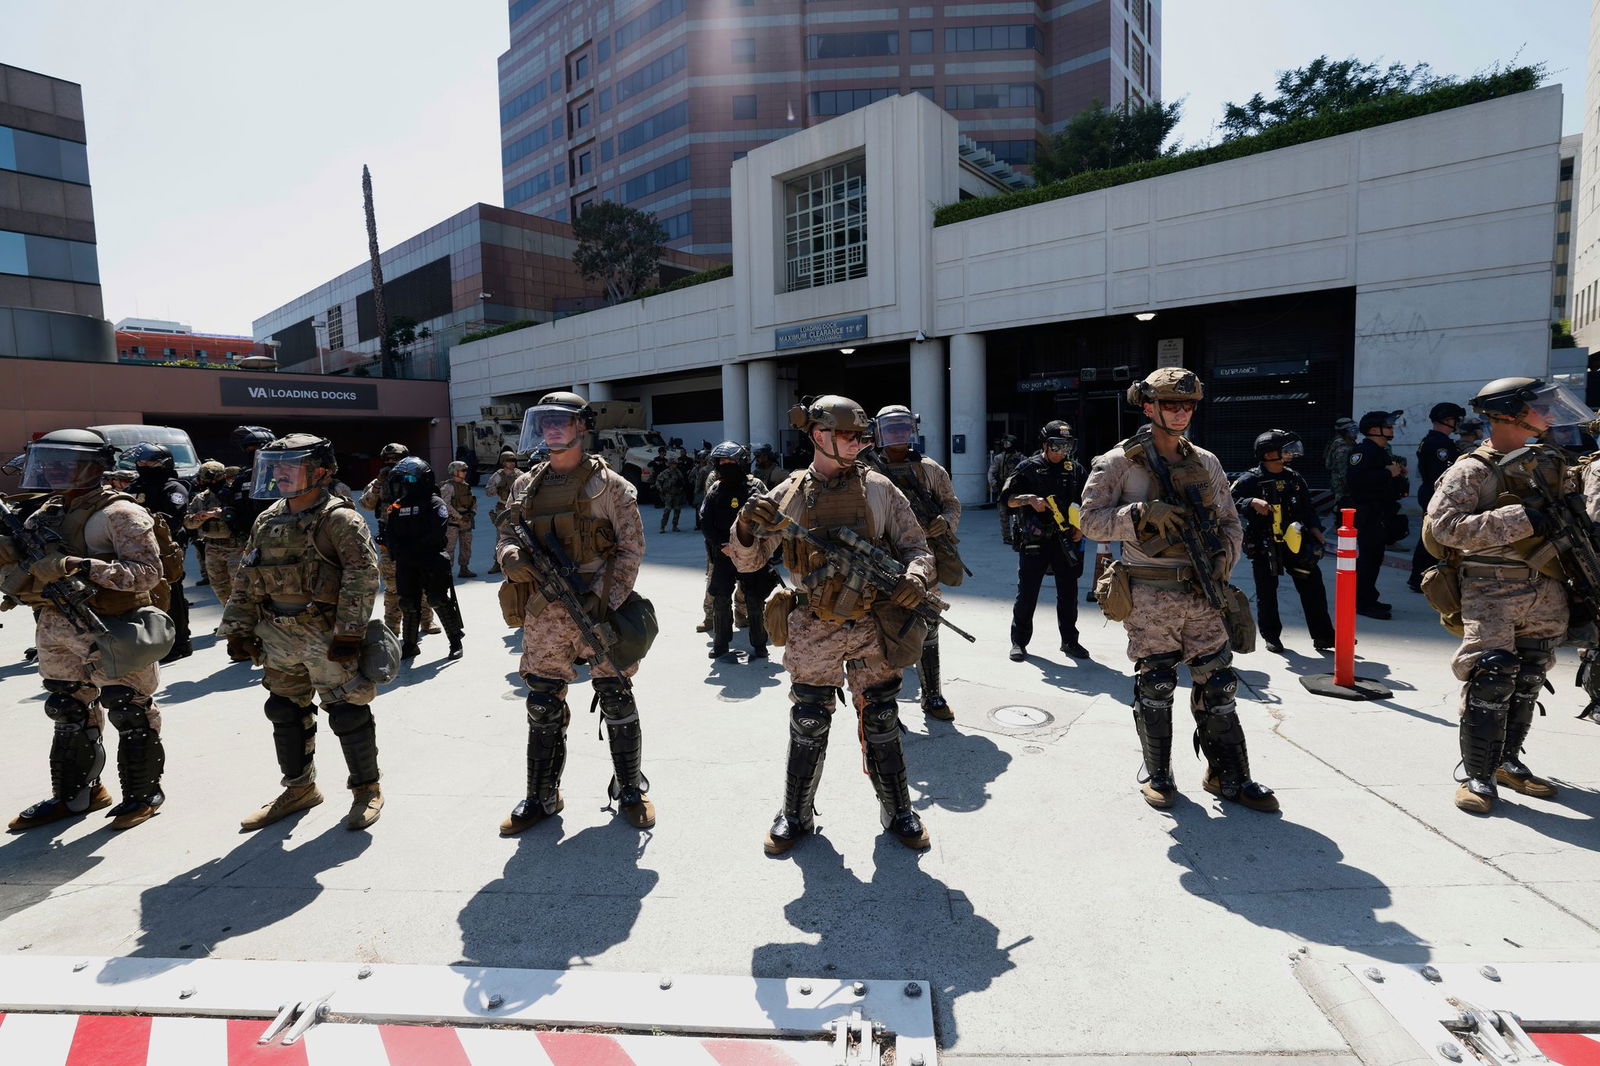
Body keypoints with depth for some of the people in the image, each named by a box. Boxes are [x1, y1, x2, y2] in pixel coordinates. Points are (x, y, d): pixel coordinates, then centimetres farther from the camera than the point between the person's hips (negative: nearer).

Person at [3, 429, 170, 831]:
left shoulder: (119, 514, -13)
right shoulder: (48, 513, 11)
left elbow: (148, 571, -21)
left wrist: (81, 567, -28)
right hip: (58, 634, 8)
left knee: (131, 714, 3)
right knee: (69, 713, 19)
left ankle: (143, 794, 17)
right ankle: (73, 795, 35)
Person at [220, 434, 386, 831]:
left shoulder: (339, 519, -12)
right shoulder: (268, 520, 10)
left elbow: (362, 576, -18)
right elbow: (245, 579, 16)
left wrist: (349, 632, -20)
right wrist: (239, 629, 11)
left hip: (328, 637, -7)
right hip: (278, 638, 8)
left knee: (348, 714, -1)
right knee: (285, 713, 16)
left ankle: (367, 789, 17)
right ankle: (300, 788, 34)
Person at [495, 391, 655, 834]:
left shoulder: (609, 485, -5)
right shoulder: (526, 486, 9)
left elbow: (631, 548, -6)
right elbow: (506, 534, 15)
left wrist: (604, 599, -16)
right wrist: (509, 557, -9)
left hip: (600, 611, -4)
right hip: (543, 618, 4)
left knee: (618, 705, 6)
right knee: (542, 709, 11)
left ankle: (631, 790, 25)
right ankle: (541, 798, 29)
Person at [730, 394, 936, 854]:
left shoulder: (878, 487, 1)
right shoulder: (788, 495, -1)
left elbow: (914, 545, 5)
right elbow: (748, 560, 2)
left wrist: (917, 575, -17)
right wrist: (746, 527, -19)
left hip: (872, 625, 1)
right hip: (814, 630, 0)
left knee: (881, 721, 11)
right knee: (808, 725, 9)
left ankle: (898, 812, 30)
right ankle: (796, 815, 29)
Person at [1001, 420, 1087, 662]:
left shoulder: (1074, 469, 9)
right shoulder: (1029, 467, -1)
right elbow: (1006, 499, -3)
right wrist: (1029, 498, -18)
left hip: (1065, 540, 4)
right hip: (1034, 540, -3)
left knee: (1068, 592, 10)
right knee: (1027, 592, 0)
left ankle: (1069, 640, 24)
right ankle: (1019, 641, 13)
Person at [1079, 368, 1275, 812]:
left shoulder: (1206, 462, 12)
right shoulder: (1120, 463, -3)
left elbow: (1230, 522, 17)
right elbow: (1092, 520, -9)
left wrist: (1224, 558, -2)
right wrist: (1144, 514, -21)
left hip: (1203, 593, 4)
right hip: (1150, 596, -4)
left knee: (1217, 684, 8)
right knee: (1154, 687, 5)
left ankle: (1229, 776, 23)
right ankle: (1157, 775, 22)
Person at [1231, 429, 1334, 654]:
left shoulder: (1295, 478, 9)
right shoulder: (1250, 480, -7)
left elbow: (1308, 509, 15)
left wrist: (1316, 532, 5)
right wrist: (1252, 502, -29)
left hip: (1295, 541, 4)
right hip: (1263, 545, -4)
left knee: (1312, 585, 2)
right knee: (1266, 592, 5)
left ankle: (1323, 636, 11)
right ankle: (1271, 636, 20)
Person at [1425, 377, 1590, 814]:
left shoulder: (1548, 462, 12)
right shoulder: (1471, 471, -9)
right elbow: (1443, 525, -21)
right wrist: (1518, 519, -23)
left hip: (1545, 593, 7)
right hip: (1492, 592, -7)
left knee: (1527, 681, 13)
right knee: (1491, 679, -10)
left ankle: (1507, 761, 28)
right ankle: (1476, 775, 0)